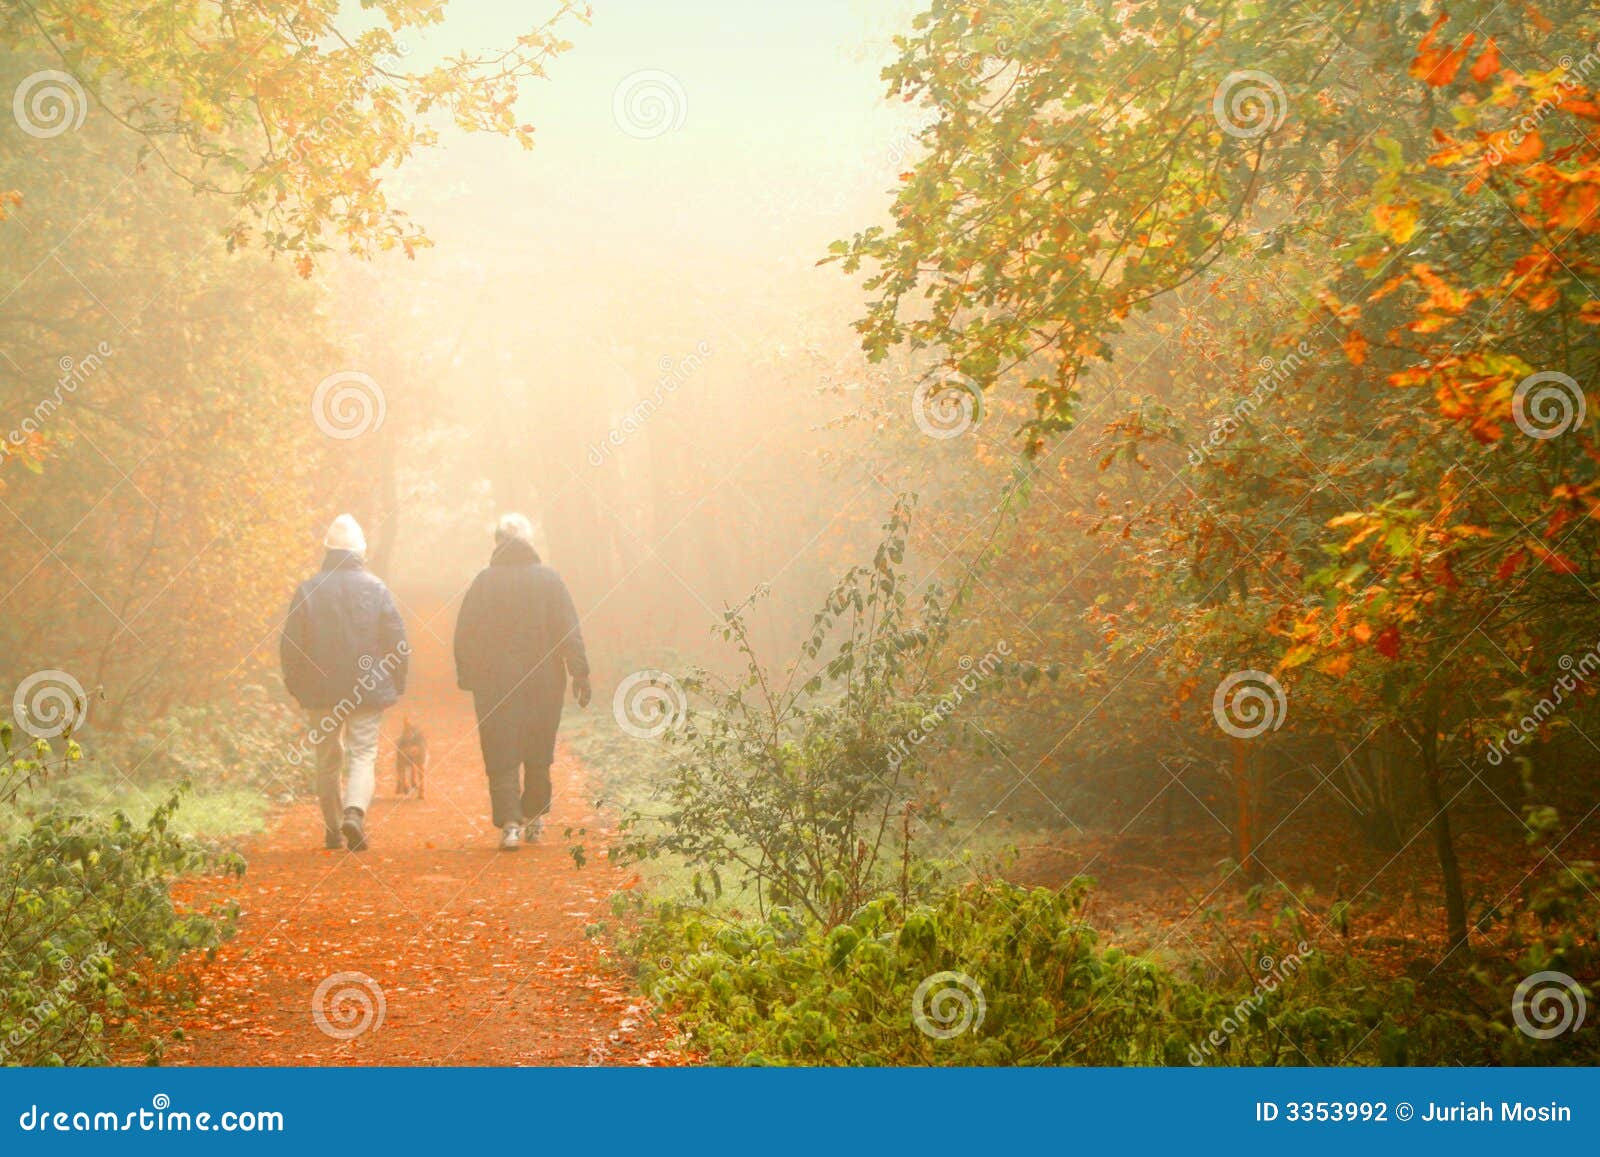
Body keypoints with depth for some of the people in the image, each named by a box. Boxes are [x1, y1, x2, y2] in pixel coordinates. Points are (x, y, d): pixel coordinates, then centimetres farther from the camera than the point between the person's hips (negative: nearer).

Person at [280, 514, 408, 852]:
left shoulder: (307, 590, -2)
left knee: (327, 760, 13)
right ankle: (354, 813, -22)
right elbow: (398, 642, -2)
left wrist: (297, 688, 12)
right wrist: (396, 686, 9)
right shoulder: (375, 588, -4)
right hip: (369, 691, -1)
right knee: (364, 754, 2)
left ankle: (333, 830, 15)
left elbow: (290, 646, 1)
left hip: (321, 692, 1)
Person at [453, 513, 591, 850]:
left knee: (501, 758, 0)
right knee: (538, 756, 15)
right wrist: (580, 674, -1)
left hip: (493, 683, -1)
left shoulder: (484, 581, -2)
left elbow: (464, 633, 0)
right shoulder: (549, 579, -1)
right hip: (544, 682, 1)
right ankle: (534, 819, 24)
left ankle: (509, 824, -12)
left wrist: (466, 675, 11)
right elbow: (569, 632, -4)